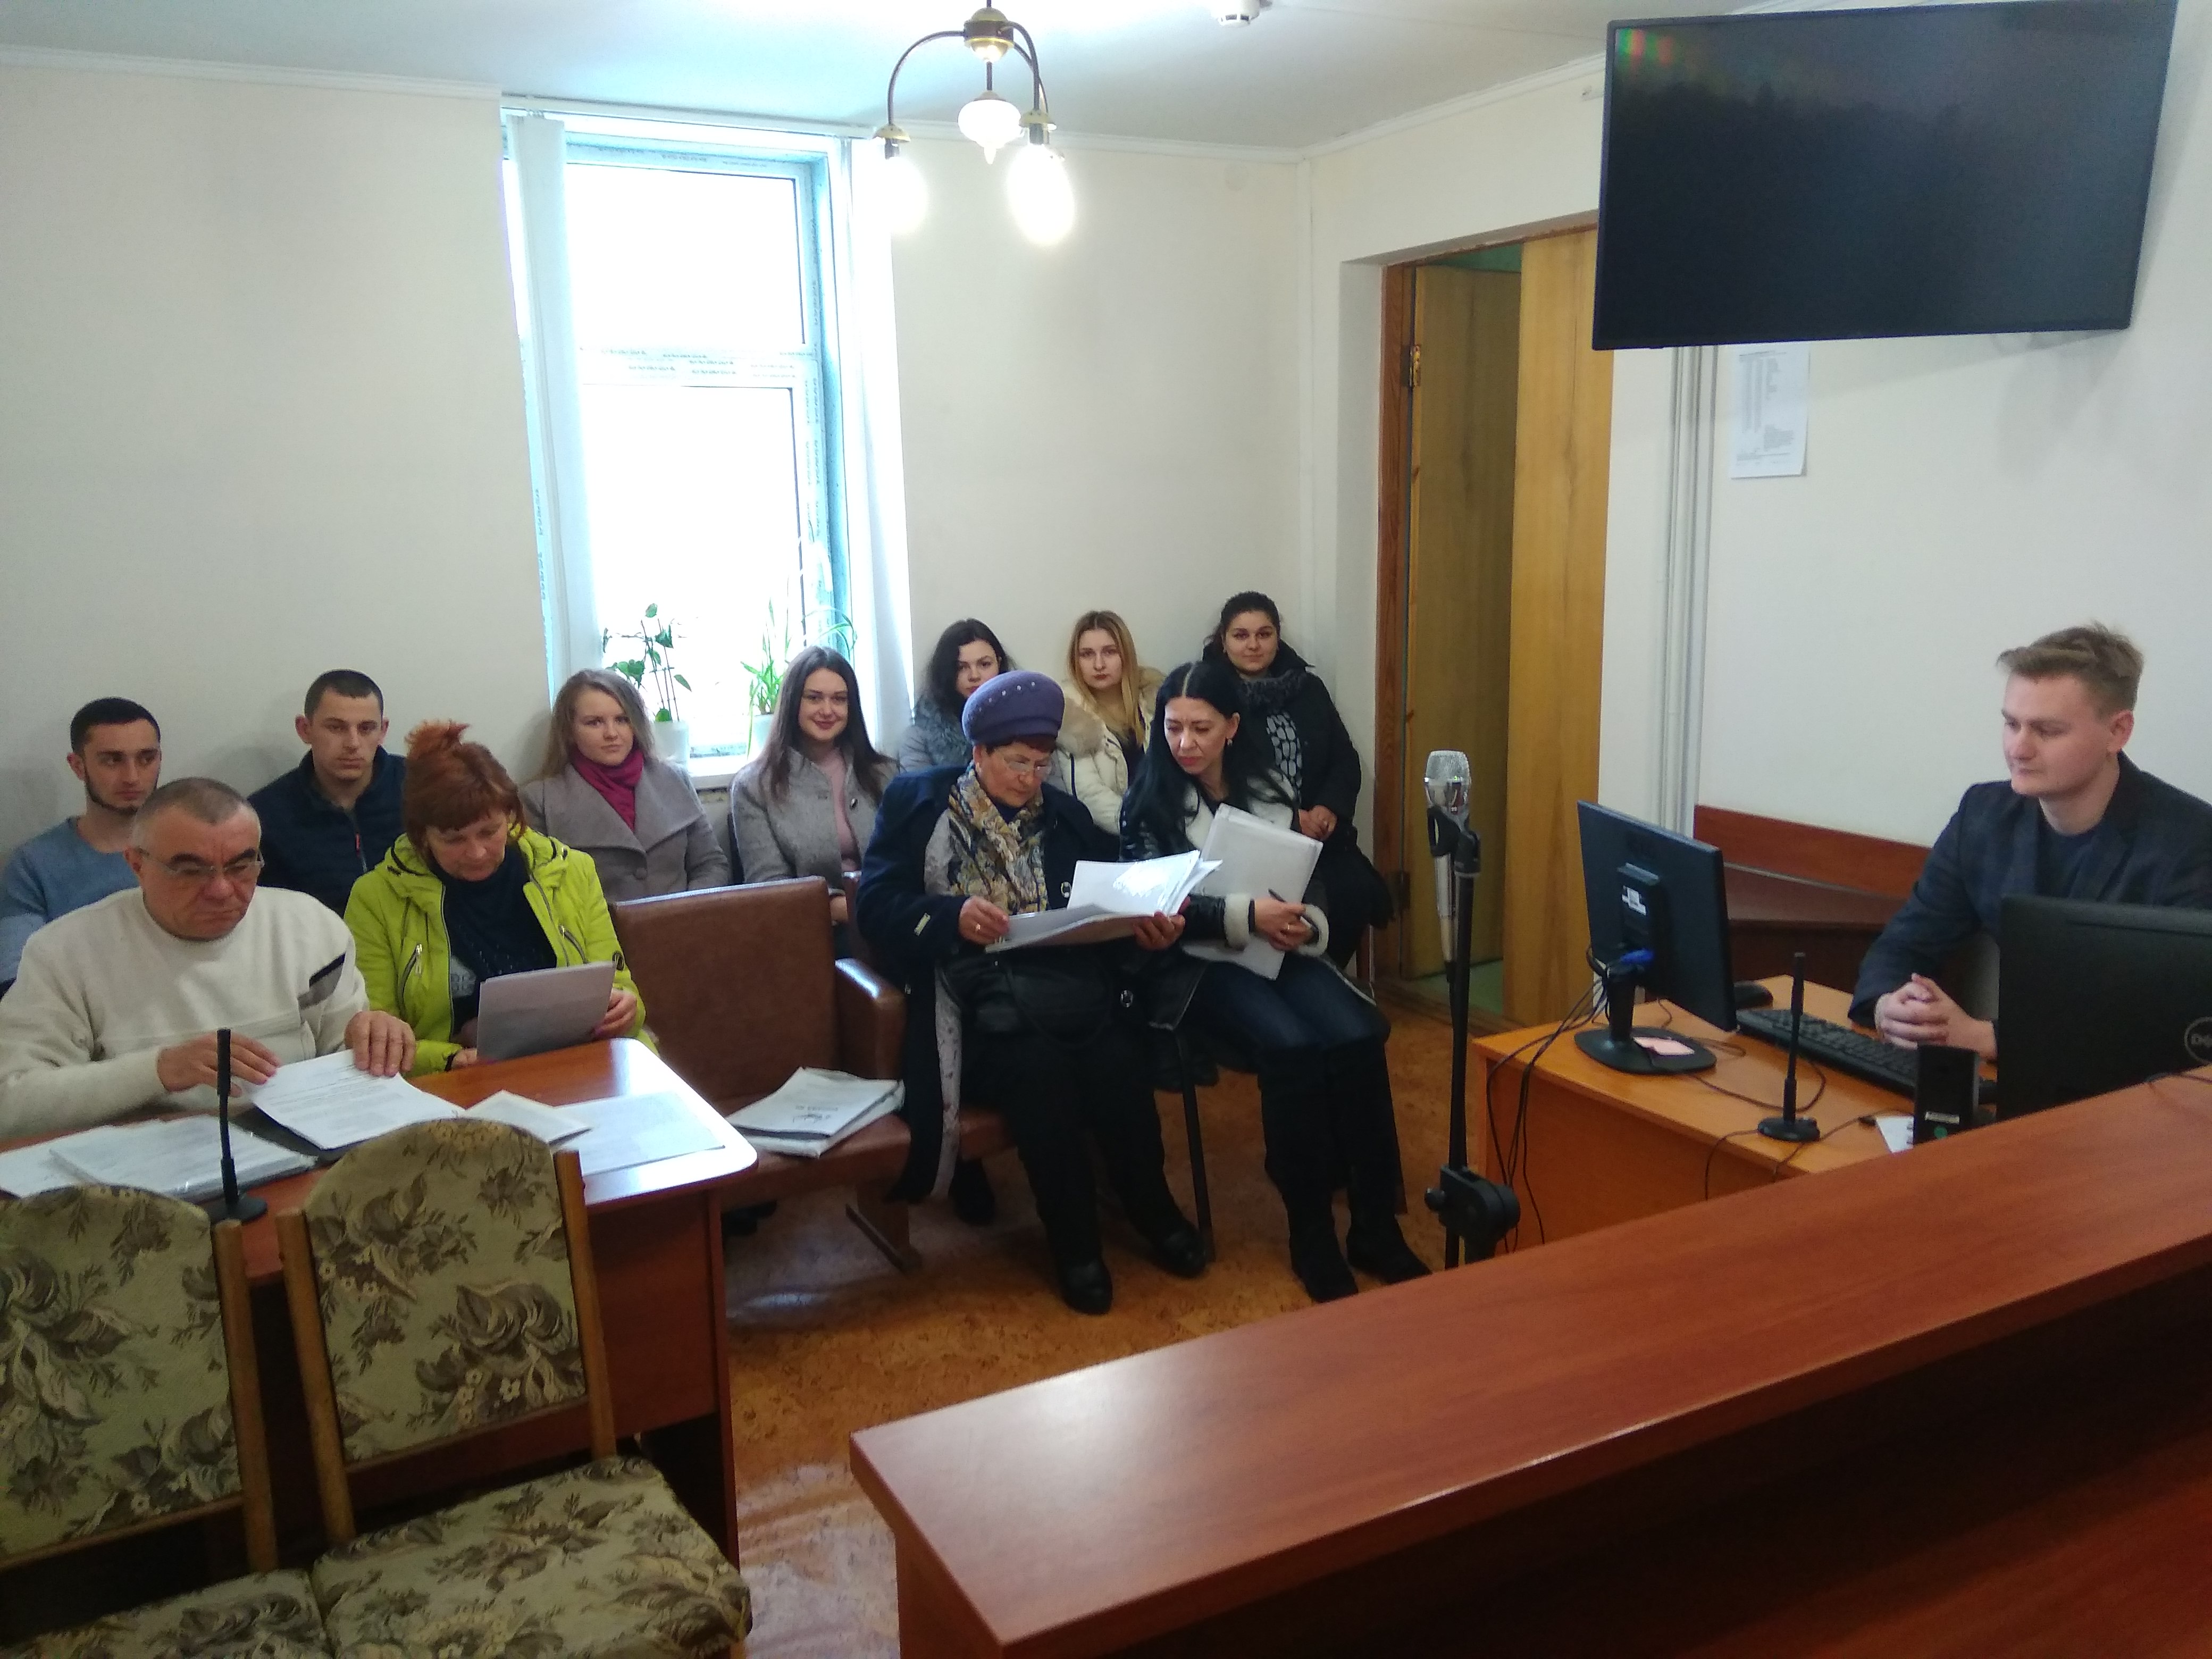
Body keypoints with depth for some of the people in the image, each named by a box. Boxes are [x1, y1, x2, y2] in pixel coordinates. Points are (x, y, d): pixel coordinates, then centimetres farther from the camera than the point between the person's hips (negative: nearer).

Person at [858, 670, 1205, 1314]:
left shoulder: (1064, 815, 20)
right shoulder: (918, 801, 9)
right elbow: (877, 905, -1)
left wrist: (1145, 930, -6)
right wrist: (953, 916, -20)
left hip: (1071, 982, 3)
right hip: (979, 995, -3)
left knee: (1117, 1064, -29)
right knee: (1038, 1067, -33)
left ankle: (1152, 1210, -3)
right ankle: (1074, 1244, -12)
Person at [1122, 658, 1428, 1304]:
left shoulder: (1271, 789, 12)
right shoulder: (1148, 802, 0)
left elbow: (1308, 883, 12)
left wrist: (1307, 925, -11)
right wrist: (1247, 914, -25)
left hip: (1278, 952, 4)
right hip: (1198, 961, -4)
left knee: (1358, 1036, -25)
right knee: (1291, 1046, -31)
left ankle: (1377, 1227, -14)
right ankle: (1310, 1233, -16)